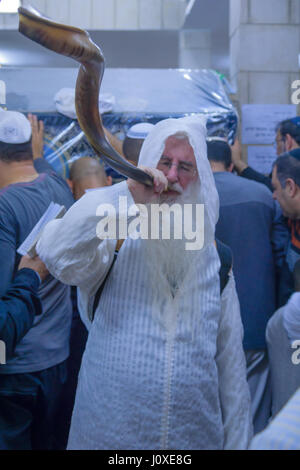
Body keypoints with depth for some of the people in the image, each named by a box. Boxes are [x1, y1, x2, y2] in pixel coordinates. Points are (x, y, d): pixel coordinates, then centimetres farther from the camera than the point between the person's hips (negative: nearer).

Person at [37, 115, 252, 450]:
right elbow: (56, 254, -29)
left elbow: (230, 359, 7)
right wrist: (124, 195, -27)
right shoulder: (115, 241, -6)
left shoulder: (215, 259, 5)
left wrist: (237, 441, 6)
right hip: (109, 433, -2)